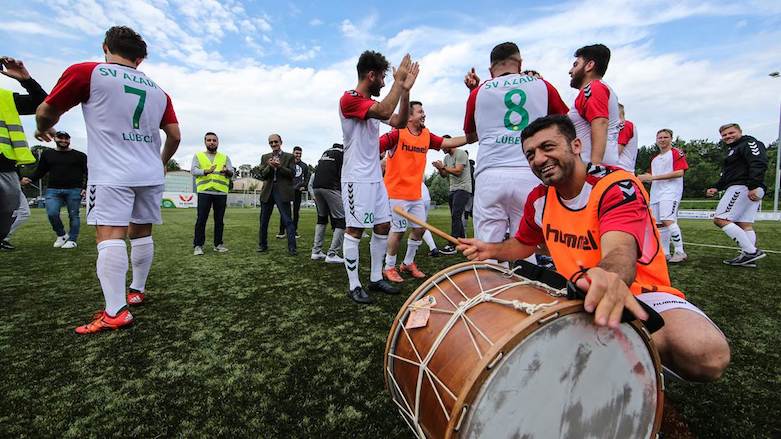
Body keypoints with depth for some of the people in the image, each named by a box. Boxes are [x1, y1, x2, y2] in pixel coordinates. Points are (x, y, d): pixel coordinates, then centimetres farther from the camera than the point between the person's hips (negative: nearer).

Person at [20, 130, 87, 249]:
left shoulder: (79, 156, 6)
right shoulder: (47, 154, 15)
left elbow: (87, 173, 4)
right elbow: (40, 171, 15)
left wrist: (85, 188, -9)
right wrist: (29, 179, -5)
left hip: (74, 190, -2)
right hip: (53, 190, 3)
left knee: (73, 215, -1)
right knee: (52, 213, -11)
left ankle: (72, 240, 7)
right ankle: (61, 235, 11)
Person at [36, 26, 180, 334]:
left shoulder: (86, 73, 1)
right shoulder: (158, 91, 14)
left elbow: (46, 112, 7)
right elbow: (175, 136, 14)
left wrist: (43, 130, 30)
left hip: (112, 173, -5)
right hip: (151, 174, 5)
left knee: (109, 236, -11)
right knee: (141, 233, 13)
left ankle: (115, 312, -17)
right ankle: (137, 291, 25)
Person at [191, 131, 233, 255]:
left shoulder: (225, 157, 15)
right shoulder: (198, 155, 11)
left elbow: (232, 172, 3)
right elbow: (193, 170, -2)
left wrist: (227, 171, -21)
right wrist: (206, 171, -21)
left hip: (221, 193, 2)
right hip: (204, 192, -2)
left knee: (219, 220, 7)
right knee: (201, 219, -2)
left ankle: (218, 244, 16)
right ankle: (198, 245, 4)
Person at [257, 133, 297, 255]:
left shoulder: (289, 157, 5)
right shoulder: (265, 157, 14)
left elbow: (292, 173, -4)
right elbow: (262, 175, 5)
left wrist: (280, 167, -18)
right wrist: (269, 166, -13)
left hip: (283, 192, -4)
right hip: (267, 191, 4)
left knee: (287, 220, -7)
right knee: (263, 220, 12)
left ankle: (292, 248, -5)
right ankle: (262, 245, 26)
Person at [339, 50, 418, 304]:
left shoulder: (373, 104, 18)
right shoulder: (349, 99, -10)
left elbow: (400, 123, 11)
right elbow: (385, 112, -25)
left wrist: (405, 90, 2)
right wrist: (398, 81, -13)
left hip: (376, 177, 9)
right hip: (356, 178, -9)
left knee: (383, 227, 9)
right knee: (355, 231, -5)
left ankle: (376, 278, 20)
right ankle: (354, 286, 5)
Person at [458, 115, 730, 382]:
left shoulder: (618, 186, -19)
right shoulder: (539, 199, 0)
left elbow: (620, 253, -37)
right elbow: (523, 243, 18)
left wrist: (609, 278, -62)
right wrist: (490, 251, -3)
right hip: (575, 294, 5)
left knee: (707, 352, -32)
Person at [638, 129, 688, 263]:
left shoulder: (676, 153, 0)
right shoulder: (654, 159, 23)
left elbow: (679, 172, -12)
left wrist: (653, 177, -16)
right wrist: (645, 178, 5)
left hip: (671, 192, -8)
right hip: (656, 193, 8)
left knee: (668, 220, -21)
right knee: (659, 224, 5)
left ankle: (680, 252, -11)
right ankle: (665, 253, 13)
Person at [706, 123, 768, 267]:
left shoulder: (749, 143, -2)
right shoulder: (732, 150, 28)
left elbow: (759, 164, -18)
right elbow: (727, 175, 30)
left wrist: (753, 186, -27)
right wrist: (716, 187, 16)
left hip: (742, 188, -10)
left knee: (720, 219, -15)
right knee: (745, 225, 6)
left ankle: (751, 251, -18)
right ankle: (748, 257, 3)